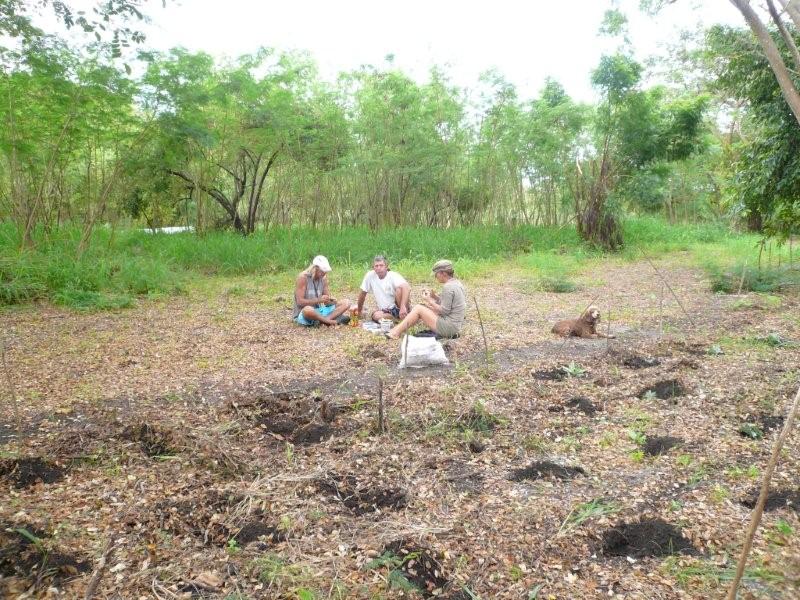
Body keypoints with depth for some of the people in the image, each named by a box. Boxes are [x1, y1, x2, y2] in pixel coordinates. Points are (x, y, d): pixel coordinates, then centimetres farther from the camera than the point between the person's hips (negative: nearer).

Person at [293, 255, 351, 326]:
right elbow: (300, 302, -18)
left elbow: (326, 301, 10)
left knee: (346, 303, -6)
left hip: (319, 311, 7)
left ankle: (325, 320, -28)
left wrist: (331, 301, -14)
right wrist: (318, 300, -25)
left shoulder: (323, 278, 5)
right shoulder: (303, 277, -13)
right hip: (303, 314, -7)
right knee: (308, 309, -44)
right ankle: (330, 321, -23)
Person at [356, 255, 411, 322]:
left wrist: (403, 307, -47)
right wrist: (359, 311, 15)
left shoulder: (393, 276, -16)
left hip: (398, 308, -3)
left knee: (399, 288, -30)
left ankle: (403, 314, -18)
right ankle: (400, 317, -14)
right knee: (376, 316, -30)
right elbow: (363, 293, 8)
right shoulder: (370, 276, -5)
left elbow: (407, 288, -34)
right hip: (385, 311, 3)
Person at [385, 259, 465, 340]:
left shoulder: (448, 287, -19)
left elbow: (444, 311, -19)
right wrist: (434, 296, 5)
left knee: (418, 308, -2)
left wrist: (429, 301, -8)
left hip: (449, 327, -10)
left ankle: (396, 333, 6)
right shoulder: (456, 283, 10)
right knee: (425, 306, 16)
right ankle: (401, 327, 20)